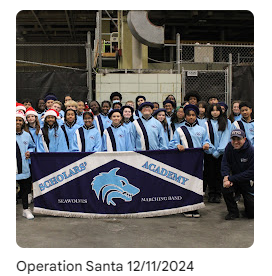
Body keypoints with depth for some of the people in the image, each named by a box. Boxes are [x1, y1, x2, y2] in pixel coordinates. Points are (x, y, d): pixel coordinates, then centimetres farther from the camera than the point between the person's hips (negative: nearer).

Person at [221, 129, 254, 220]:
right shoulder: (229, 147, -6)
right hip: (235, 179, 3)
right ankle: (233, 212, -6)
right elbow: (225, 163, -7)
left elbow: (251, 172, -22)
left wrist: (231, 179, -27)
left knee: (251, 214, -3)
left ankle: (249, 203, 35)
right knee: (225, 188, -31)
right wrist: (226, 176, -28)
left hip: (248, 182, -3)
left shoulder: (251, 151, -20)